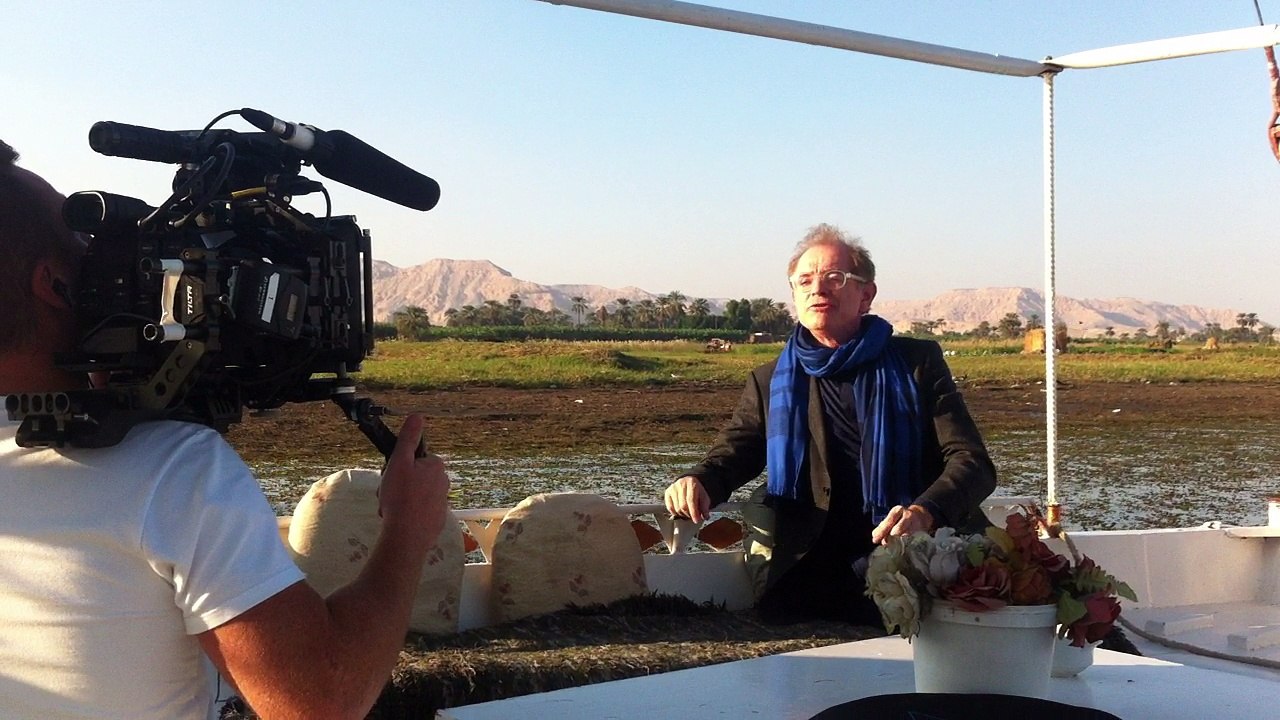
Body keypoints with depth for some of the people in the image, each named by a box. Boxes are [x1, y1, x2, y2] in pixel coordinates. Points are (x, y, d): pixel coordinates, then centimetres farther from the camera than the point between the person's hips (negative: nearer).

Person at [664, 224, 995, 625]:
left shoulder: (918, 362, 9)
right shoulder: (770, 383, 16)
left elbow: (972, 460, -1)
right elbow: (728, 458, 6)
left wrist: (925, 512, -23)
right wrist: (697, 484, -20)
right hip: (817, 573, 2)